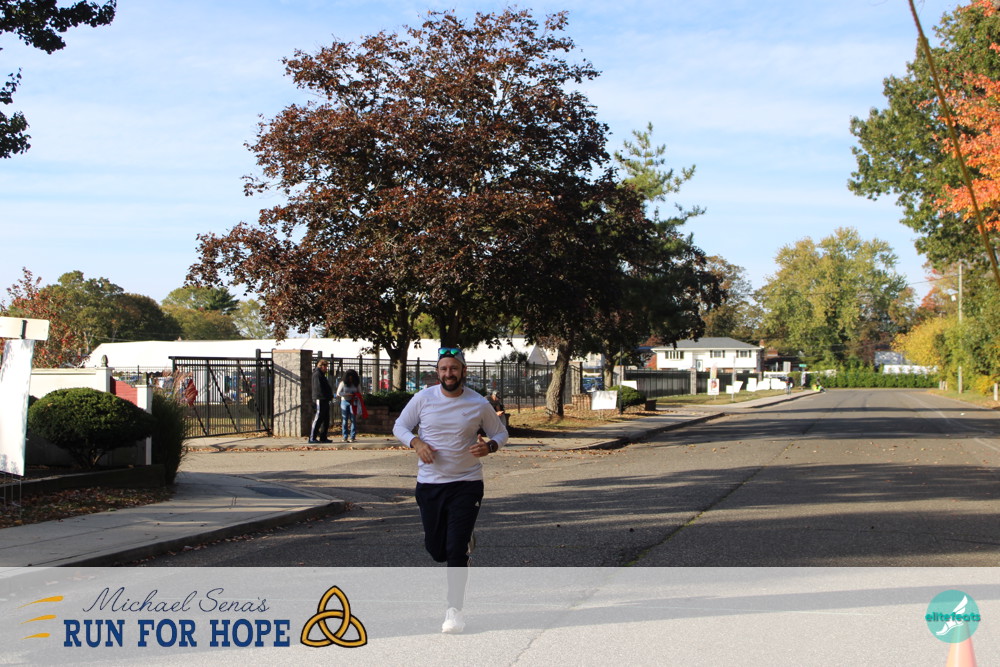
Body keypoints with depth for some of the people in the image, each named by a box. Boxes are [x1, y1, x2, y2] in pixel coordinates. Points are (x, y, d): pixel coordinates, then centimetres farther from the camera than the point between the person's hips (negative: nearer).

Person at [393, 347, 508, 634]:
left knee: (455, 551, -10)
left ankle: (454, 610, 3)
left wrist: (489, 446, -15)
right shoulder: (423, 398, -3)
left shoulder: (479, 404, -4)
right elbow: (399, 426, 7)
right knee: (435, 549, 11)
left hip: (466, 483, -2)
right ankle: (465, 541, 47)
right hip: (429, 483, 2)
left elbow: (500, 433, 8)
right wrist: (416, 443, -14)